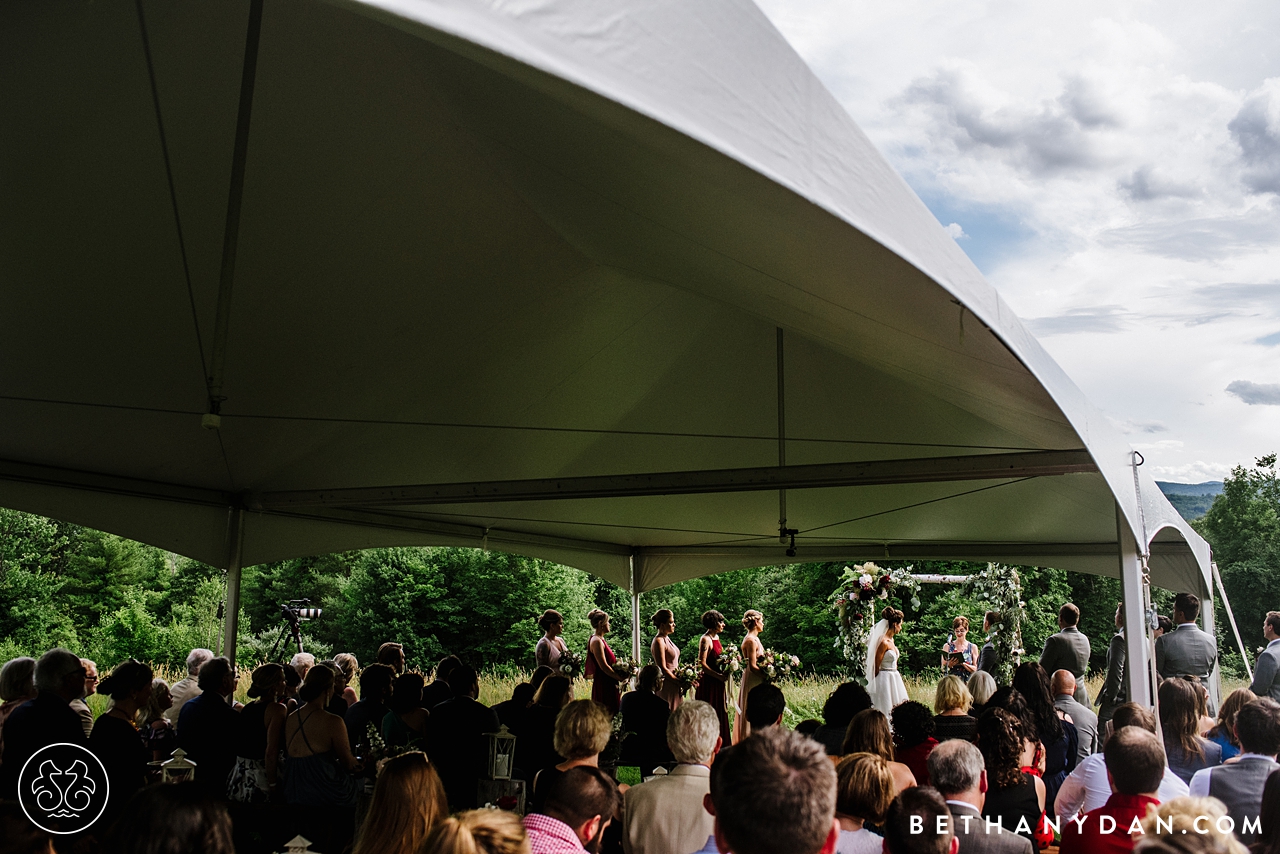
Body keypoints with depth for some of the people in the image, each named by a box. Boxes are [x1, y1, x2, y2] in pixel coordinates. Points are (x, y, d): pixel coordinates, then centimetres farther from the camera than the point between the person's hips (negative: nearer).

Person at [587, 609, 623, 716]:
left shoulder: (600, 640, 14)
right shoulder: (596, 641, -16)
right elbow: (603, 666, -20)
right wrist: (620, 678, -14)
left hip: (609, 684, 10)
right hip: (603, 683, -10)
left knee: (612, 712, 10)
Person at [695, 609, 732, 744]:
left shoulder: (716, 637, 11)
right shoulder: (705, 639, -15)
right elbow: (702, 663, -19)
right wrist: (719, 676, -21)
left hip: (718, 682, 9)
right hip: (708, 682, -9)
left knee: (720, 713, 12)